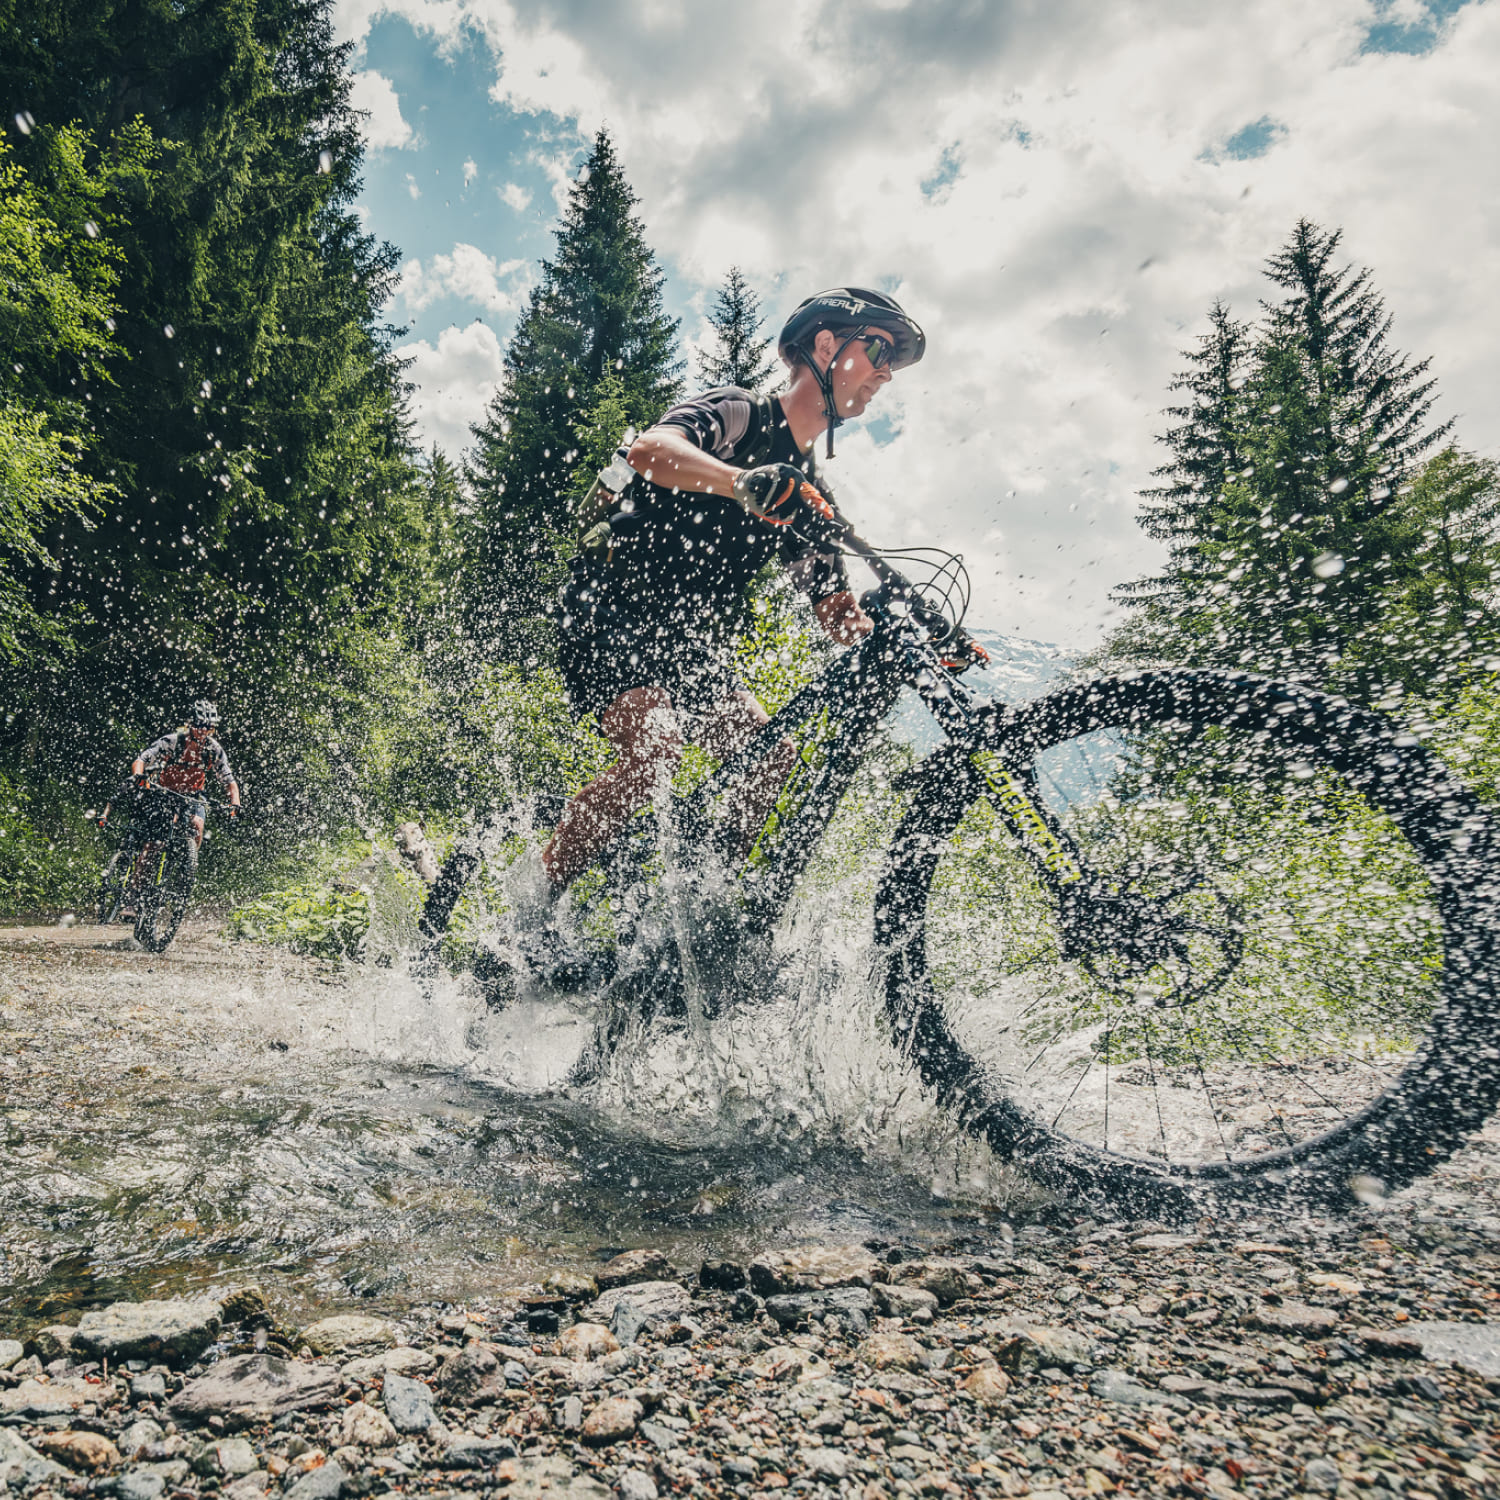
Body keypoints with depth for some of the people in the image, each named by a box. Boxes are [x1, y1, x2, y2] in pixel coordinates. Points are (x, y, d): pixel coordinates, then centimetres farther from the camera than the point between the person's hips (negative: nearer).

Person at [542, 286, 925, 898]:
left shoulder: (810, 498, 13)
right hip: (614, 615, -7)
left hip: (689, 647, 7)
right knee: (655, 749, -28)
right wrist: (747, 481, -49)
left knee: (773, 756, -10)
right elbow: (649, 449, -30)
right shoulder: (737, 412, -7)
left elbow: (840, 617, 9)